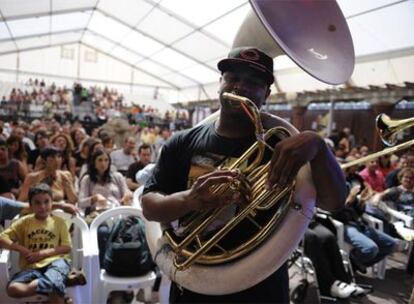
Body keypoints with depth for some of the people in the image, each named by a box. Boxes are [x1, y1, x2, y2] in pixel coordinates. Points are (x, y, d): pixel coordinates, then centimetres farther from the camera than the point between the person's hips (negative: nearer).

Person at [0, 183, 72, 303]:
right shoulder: (24, 222, 12)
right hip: (31, 267, 2)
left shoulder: (59, 222, 10)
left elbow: (67, 247, 4)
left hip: (54, 262, -2)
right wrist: (21, 249, -6)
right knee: (13, 289, -29)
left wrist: (43, 253, -7)